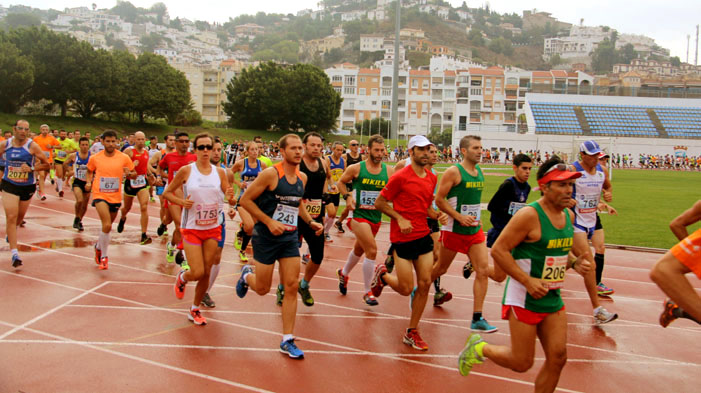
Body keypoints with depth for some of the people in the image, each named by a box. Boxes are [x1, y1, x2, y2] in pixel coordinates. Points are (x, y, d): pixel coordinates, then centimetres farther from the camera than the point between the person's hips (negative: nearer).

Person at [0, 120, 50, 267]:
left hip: (27, 186, 1)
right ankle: (14, 253, -11)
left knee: (20, 216, 17)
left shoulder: (32, 146, -9)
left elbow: (46, 164, -5)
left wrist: (31, 168, -20)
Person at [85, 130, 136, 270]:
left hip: (115, 197, 3)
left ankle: (99, 246, 48)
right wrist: (88, 182, -3)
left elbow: (134, 175, 4)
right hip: (100, 195, -3)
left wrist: (129, 174, -18)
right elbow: (90, 172, 16)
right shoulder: (94, 158, -2)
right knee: (107, 225, -20)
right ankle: (103, 256, -4)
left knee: (108, 226, 19)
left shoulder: (124, 158, -4)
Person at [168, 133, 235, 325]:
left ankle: (195, 309, 27)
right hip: (191, 228, -3)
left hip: (213, 228, 3)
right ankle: (181, 278, 28)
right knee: (198, 272, -9)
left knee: (206, 273, 7)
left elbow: (230, 199, 4)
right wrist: (181, 201, -18)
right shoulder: (186, 170, -7)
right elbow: (167, 192, 1)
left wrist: (230, 198, -19)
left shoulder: (219, 172, 1)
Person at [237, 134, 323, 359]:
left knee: (291, 287, -1)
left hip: (290, 238, 5)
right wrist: (269, 222, -20)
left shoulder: (302, 178, 5)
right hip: (266, 237, -5)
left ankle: (287, 341, 7)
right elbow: (245, 200, -13)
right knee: (263, 289, 6)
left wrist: (310, 221, 8)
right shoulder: (271, 174, -15)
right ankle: (247, 275, 43)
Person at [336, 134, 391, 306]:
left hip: (376, 217, 5)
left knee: (359, 249, 23)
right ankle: (368, 292, -2)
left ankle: (344, 273, 52)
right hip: (359, 215, -5)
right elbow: (341, 182, 7)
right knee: (372, 250, -17)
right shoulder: (356, 168, -7)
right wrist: (347, 196, -9)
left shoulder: (388, 171, -1)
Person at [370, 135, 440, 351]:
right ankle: (382, 274, 31)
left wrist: (437, 215, 0)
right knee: (406, 289, -3)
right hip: (402, 237, -6)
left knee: (425, 284, 2)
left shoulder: (432, 178, 8)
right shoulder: (400, 177, -12)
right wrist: (400, 219, -18)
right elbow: (379, 203, -8)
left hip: (424, 235, 6)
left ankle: (412, 333, 16)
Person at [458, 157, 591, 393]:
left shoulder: (569, 215, 7)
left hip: (553, 299, 7)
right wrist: (527, 281, -23)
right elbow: (498, 250, -19)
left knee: (557, 357, 5)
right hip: (524, 298, -7)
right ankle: (479, 348, 27)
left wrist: (574, 263, 2)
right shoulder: (530, 215, -18)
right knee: (522, 363, 1)